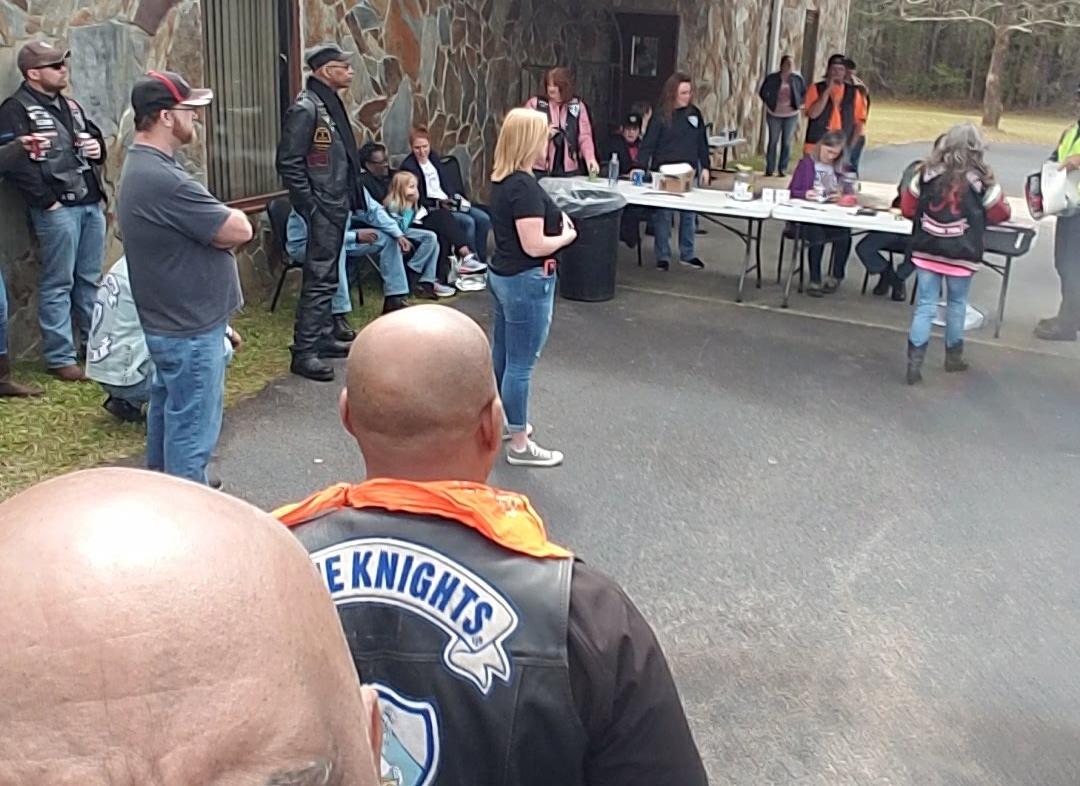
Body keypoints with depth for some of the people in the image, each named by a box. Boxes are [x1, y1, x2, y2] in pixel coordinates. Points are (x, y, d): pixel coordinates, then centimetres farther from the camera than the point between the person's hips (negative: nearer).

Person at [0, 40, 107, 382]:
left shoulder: (70, 105, 19)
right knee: (58, 284, -3)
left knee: (90, 280, 14)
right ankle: (60, 357, 3)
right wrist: (47, 200, -18)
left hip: (92, 204, 7)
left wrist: (98, 146, 8)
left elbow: (94, 136, 32)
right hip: (57, 209, -7)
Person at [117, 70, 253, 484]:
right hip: (189, 327, -11)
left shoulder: (141, 166, 7)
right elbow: (239, 230, -23)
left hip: (168, 318, 11)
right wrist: (227, 218, -3)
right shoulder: (165, 180, -28)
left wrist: (214, 224, -11)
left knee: (169, 408, 25)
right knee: (192, 426, 0)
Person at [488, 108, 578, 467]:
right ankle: (519, 445, 8)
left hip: (503, 275, 10)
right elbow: (534, 245, -25)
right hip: (526, 282, -10)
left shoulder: (501, 180, 6)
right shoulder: (524, 186, -23)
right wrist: (567, 236, -6)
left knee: (502, 354, 20)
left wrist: (555, 216, 5)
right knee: (521, 364, -1)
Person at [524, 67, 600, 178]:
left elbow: (585, 136, 4)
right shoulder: (534, 103, 3)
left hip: (569, 170, 1)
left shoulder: (577, 106, 7)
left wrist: (590, 158, -12)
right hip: (540, 170, -1)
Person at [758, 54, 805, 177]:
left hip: (791, 115, 1)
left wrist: (798, 105, -2)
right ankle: (770, 169, 9)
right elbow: (762, 92, 5)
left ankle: (783, 169, 9)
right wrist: (769, 104, -1)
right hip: (774, 115, -1)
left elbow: (805, 94, 10)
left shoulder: (798, 79, -2)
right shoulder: (772, 78, -6)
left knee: (787, 143, 3)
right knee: (773, 141, 3)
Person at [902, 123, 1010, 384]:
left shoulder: (927, 174, -3)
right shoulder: (982, 181, -7)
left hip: (927, 251, 1)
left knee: (925, 306, 4)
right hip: (961, 254, -1)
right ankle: (953, 356, 30)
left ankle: (915, 361, -4)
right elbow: (1000, 214, 5)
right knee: (957, 304, 17)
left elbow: (908, 208, 5)